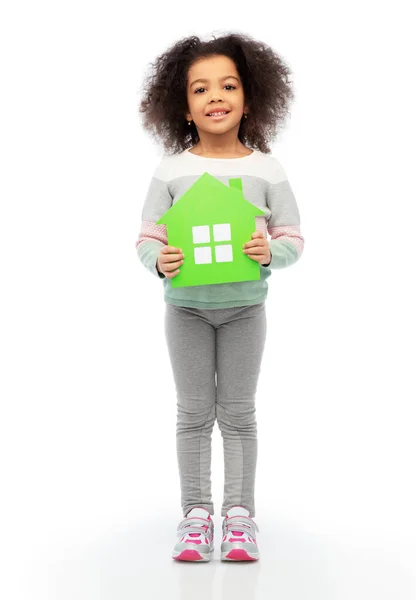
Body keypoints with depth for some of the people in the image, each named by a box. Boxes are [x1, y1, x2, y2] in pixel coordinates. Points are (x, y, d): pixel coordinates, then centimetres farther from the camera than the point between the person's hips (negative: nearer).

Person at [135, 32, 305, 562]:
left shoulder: (266, 170, -5)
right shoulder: (170, 171, -6)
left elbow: (293, 238, -3)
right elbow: (147, 237, -4)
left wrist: (270, 251, -24)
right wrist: (159, 260, -25)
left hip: (244, 307, 0)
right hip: (186, 307, 0)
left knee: (238, 412, 8)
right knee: (193, 412, 8)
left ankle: (239, 512, 18)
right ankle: (195, 512, 18)